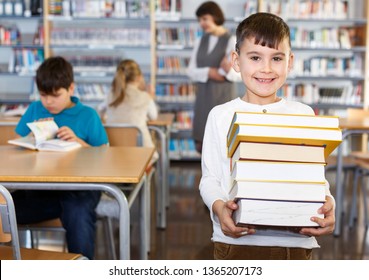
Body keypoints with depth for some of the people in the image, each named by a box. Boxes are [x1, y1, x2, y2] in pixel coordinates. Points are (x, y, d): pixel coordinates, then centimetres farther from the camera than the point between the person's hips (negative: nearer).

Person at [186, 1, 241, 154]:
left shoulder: (232, 41, -6)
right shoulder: (200, 41, 11)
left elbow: (240, 74, -10)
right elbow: (191, 71, 6)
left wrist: (228, 70, -31)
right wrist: (208, 72, -13)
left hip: (223, 96, -5)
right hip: (203, 96, 5)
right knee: (202, 144, 8)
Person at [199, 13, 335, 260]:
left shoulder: (303, 114, 4)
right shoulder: (222, 116, 1)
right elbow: (210, 178, 1)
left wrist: (328, 205, -15)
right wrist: (219, 207, -19)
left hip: (294, 240, 1)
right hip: (236, 238, -1)